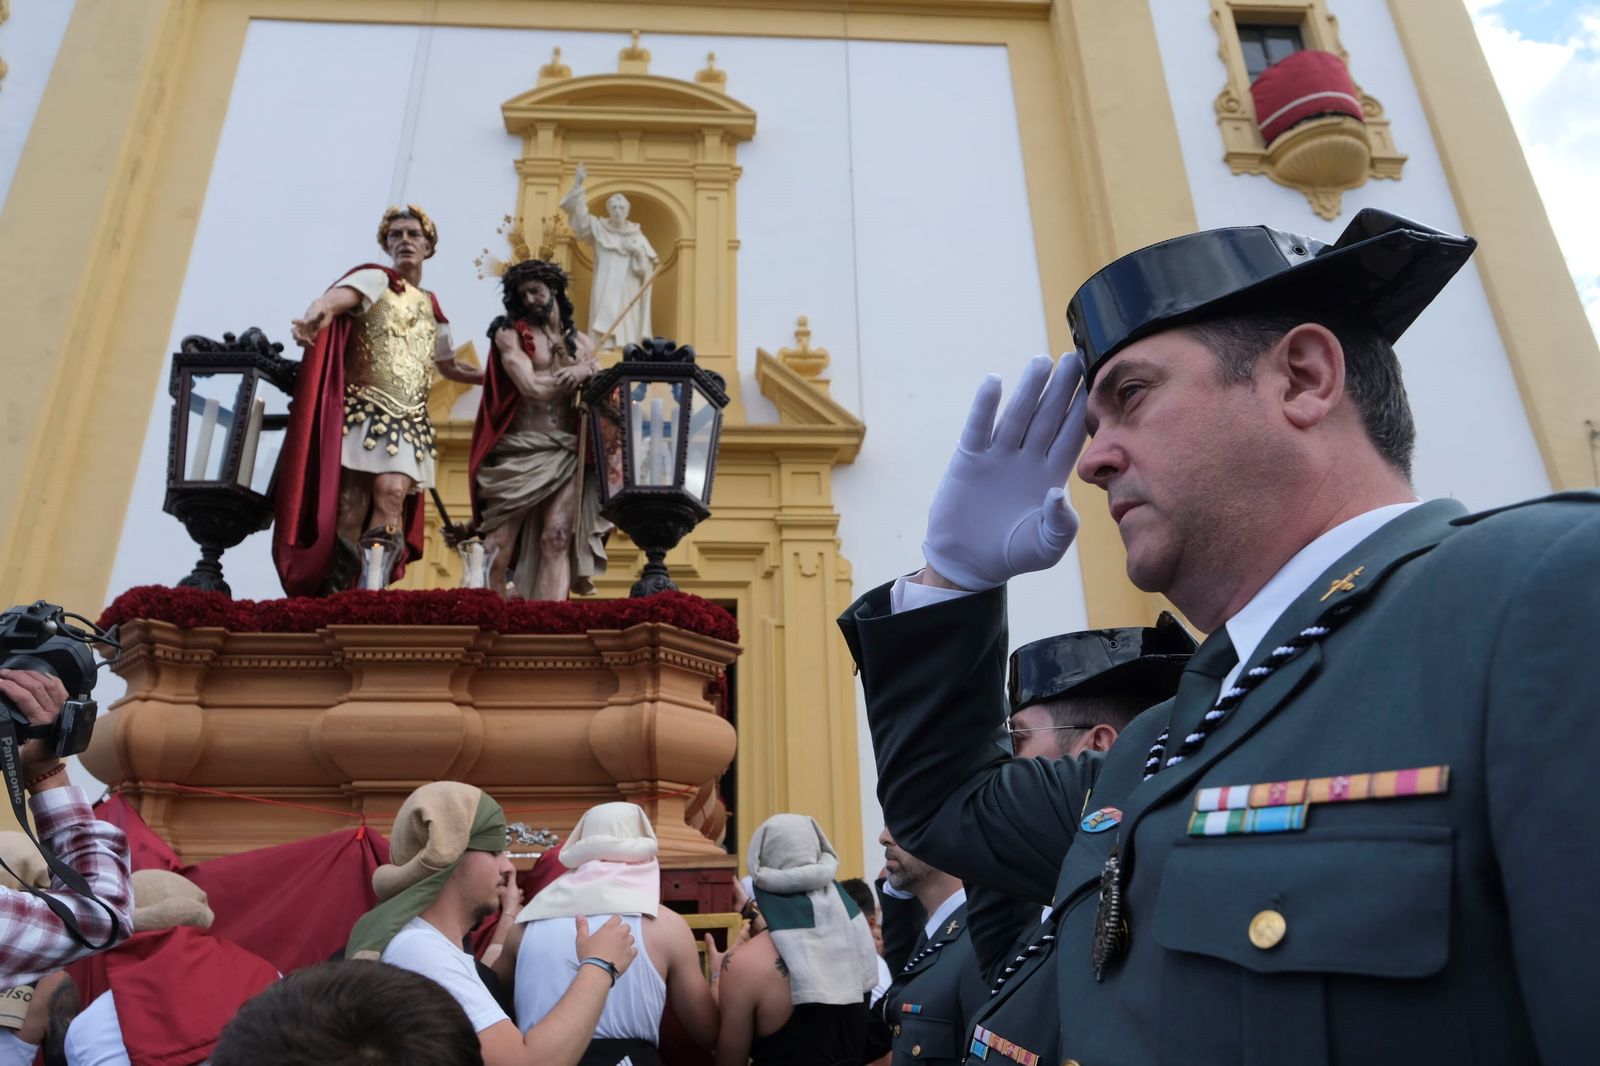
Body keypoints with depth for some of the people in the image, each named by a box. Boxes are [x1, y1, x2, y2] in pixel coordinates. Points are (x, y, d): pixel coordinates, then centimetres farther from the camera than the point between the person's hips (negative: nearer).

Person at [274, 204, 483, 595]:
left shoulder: (432, 307, 22)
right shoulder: (376, 279, 5)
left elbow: (449, 366, 36)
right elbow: (336, 297, -20)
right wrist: (315, 314, -43)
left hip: (409, 420, 4)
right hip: (364, 410, -4)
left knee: (393, 492, -18)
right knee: (350, 508, -12)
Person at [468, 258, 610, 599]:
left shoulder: (580, 342, 18)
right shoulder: (510, 334, 5)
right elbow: (531, 386, -10)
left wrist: (589, 373, -10)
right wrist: (582, 371, 1)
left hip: (568, 454, 2)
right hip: (520, 451, -2)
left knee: (557, 538, -11)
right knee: (500, 543, -4)